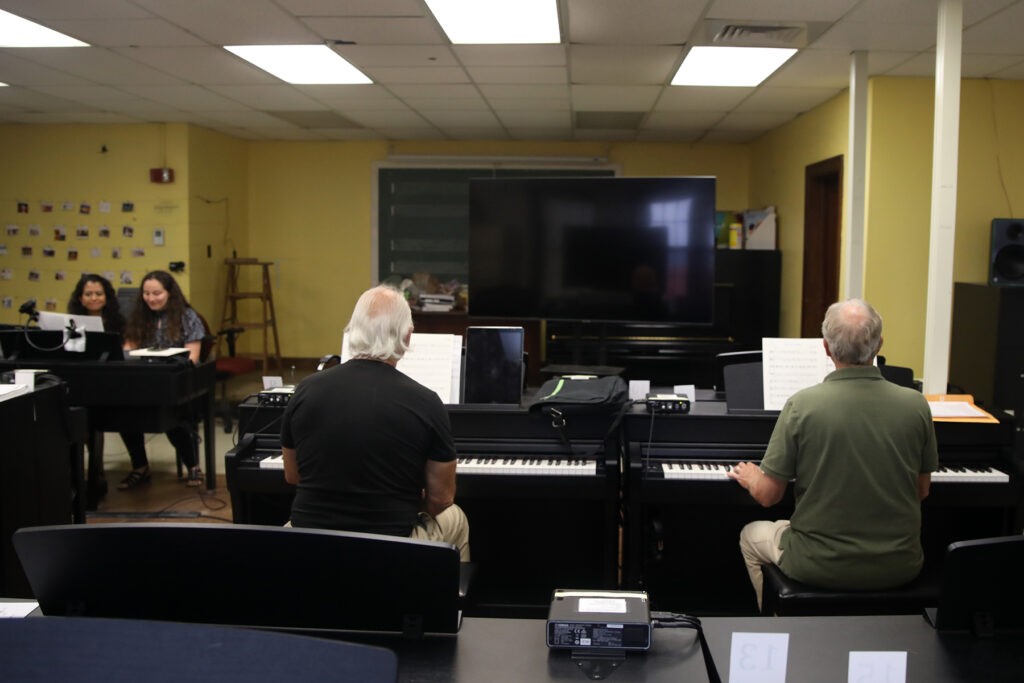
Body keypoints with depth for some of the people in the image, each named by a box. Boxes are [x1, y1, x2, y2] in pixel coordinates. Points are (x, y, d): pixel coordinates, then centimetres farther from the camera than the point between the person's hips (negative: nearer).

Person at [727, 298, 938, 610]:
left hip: (822, 566, -3)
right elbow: (922, 490, 4)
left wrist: (750, 478, 12)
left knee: (751, 535, 28)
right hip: (899, 567, 3)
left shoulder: (801, 405, -18)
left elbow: (768, 496, -10)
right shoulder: (916, 404, -10)